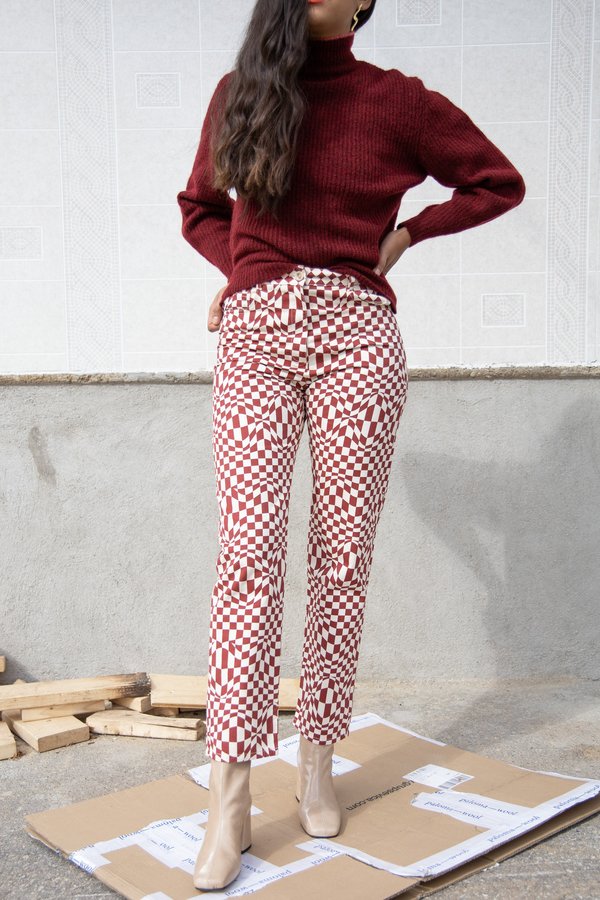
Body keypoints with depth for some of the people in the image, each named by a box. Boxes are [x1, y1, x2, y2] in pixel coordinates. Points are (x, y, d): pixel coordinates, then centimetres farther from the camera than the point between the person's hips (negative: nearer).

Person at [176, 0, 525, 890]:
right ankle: (230, 800, -6)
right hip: (255, 335, 1)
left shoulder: (397, 99, 6)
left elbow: (499, 182, 15)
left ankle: (318, 760, 14)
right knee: (248, 555, -9)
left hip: (356, 335, 0)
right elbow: (199, 208, 25)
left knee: (343, 556, 0)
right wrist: (248, 265, 8)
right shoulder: (239, 92, 13)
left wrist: (406, 233, 6)